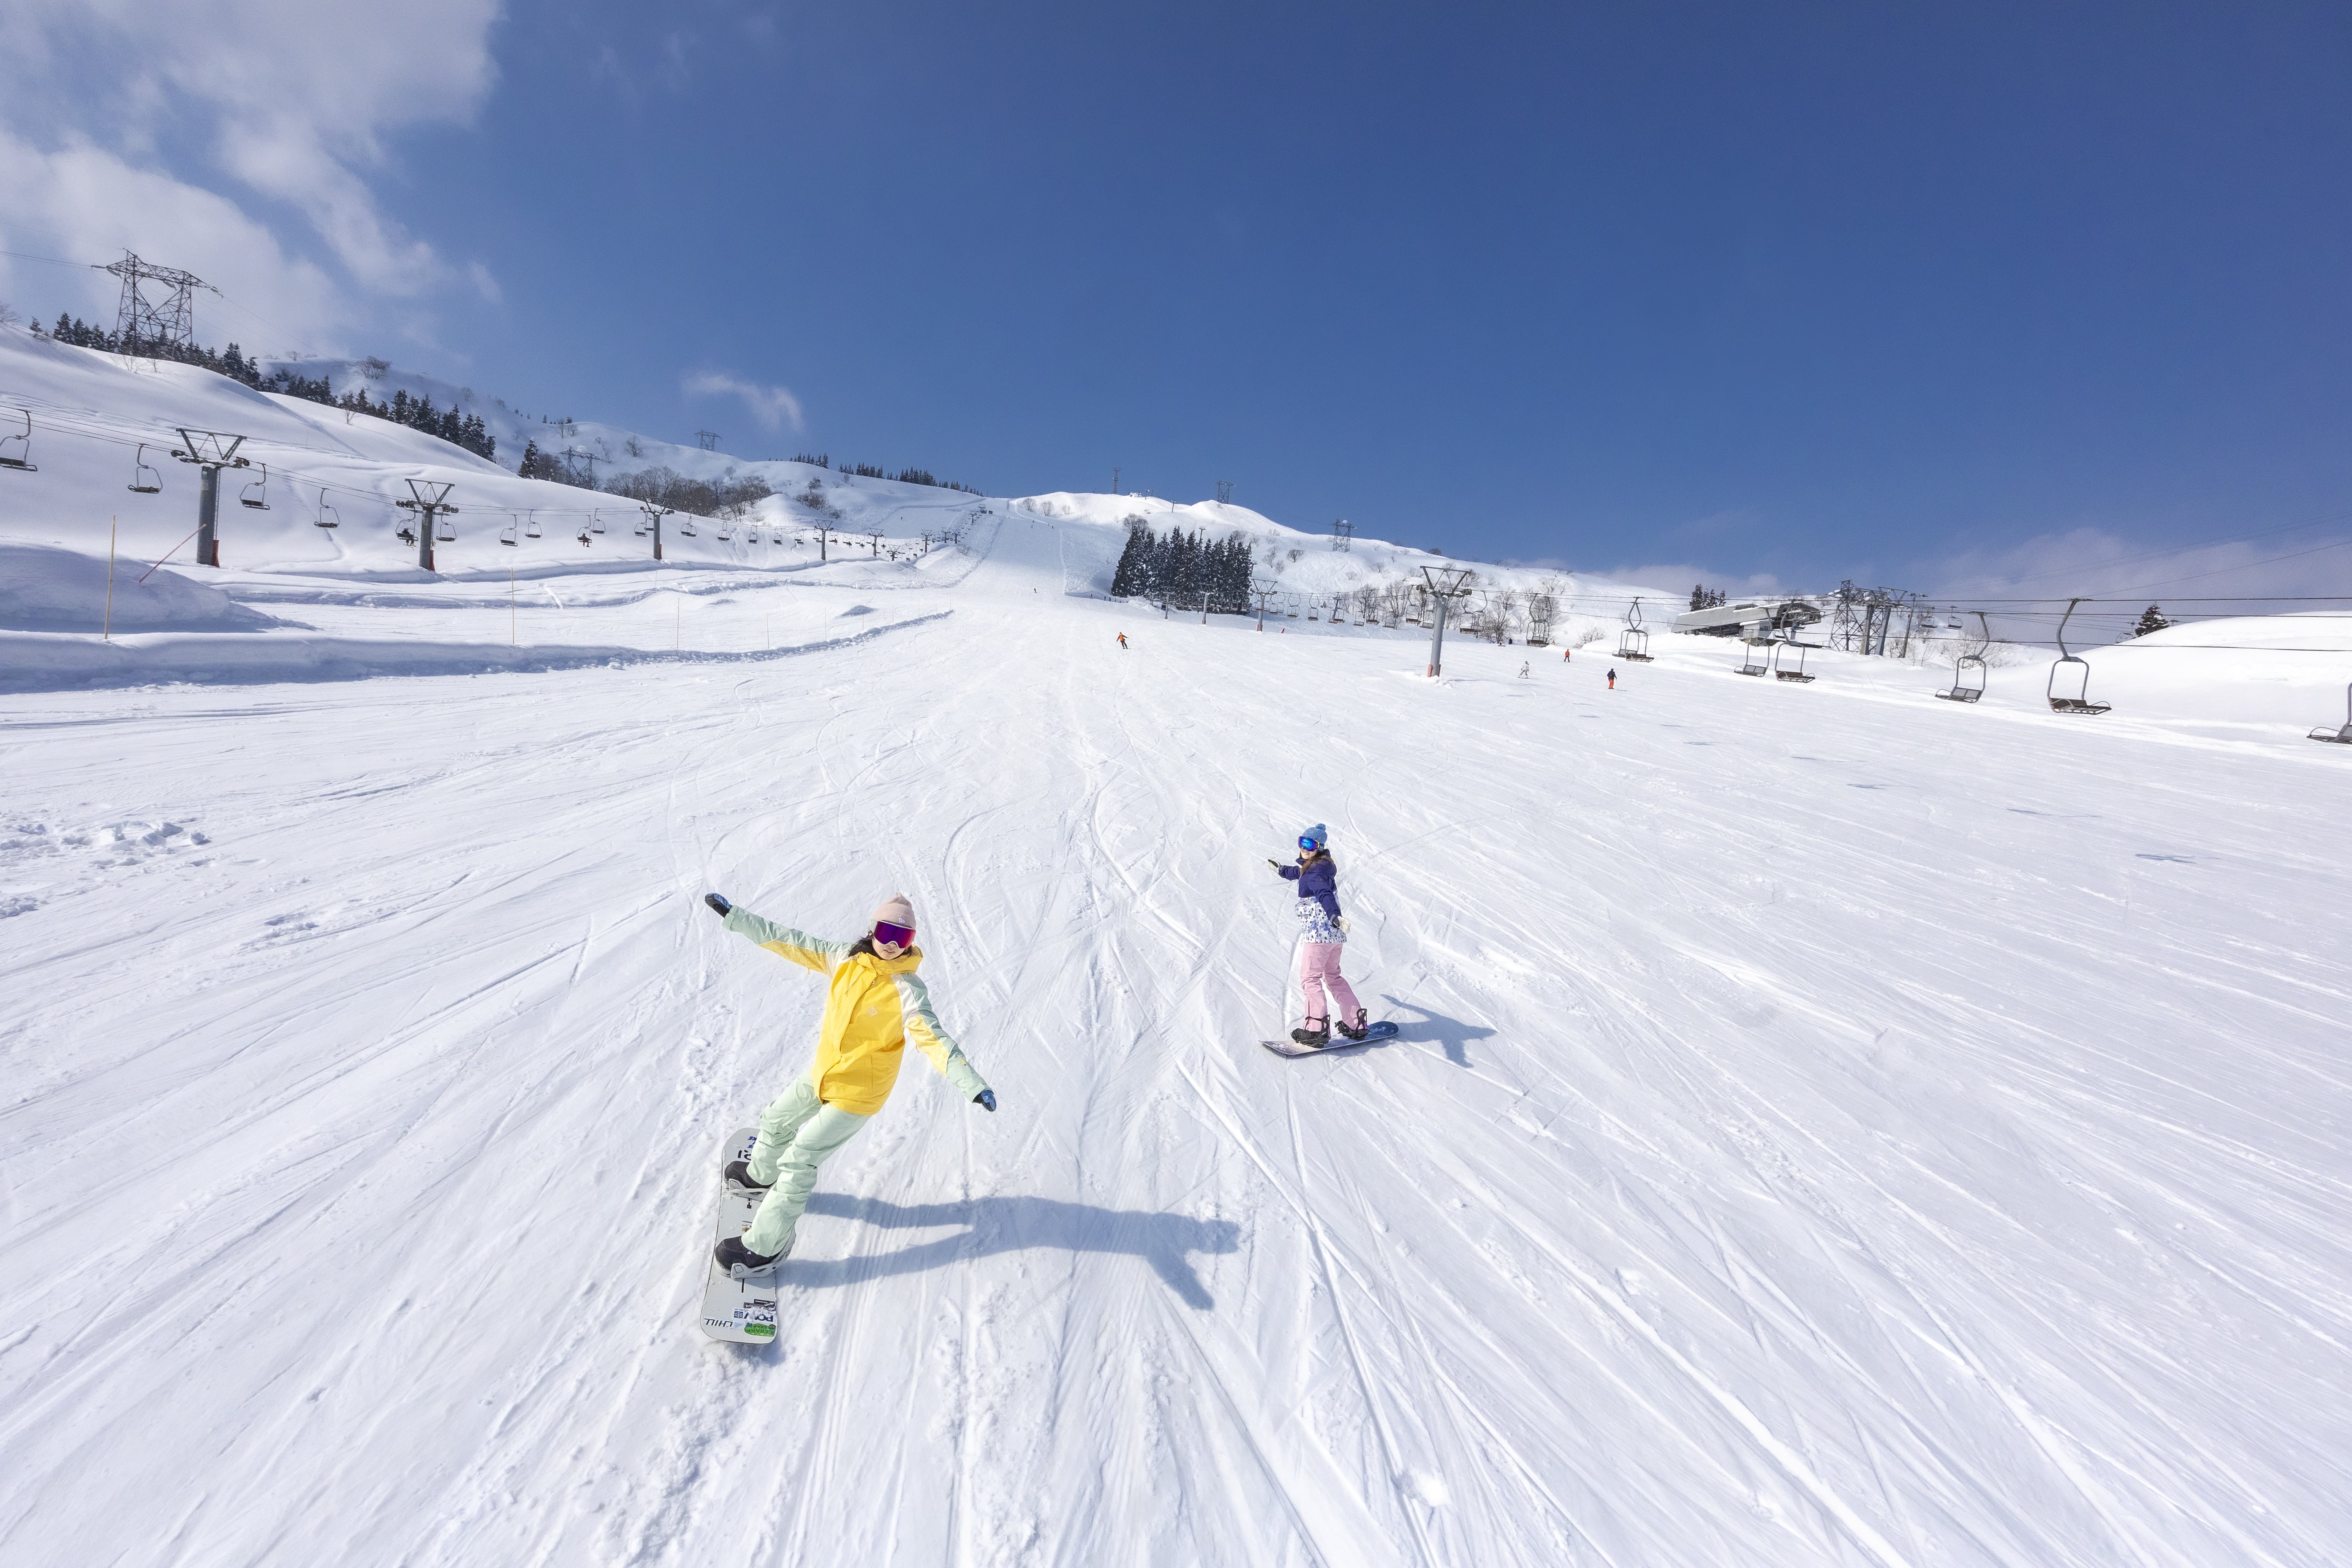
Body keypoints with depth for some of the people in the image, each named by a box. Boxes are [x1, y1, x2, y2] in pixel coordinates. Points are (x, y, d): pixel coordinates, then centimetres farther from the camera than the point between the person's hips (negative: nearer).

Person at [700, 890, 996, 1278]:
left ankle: (765, 1246, 18)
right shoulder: (846, 958, -12)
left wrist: (971, 1083, -48)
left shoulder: (907, 990, -27)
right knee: (776, 1120, 29)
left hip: (857, 1093, -7)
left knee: (800, 1160, -3)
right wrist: (733, 916, -3)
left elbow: (933, 1038, -35)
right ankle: (762, 1173, 61)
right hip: (823, 1073, 7)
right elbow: (791, 943, -5)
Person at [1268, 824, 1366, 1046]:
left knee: (1309, 978, -5)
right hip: (1335, 935, 10)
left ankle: (1316, 1030, -8)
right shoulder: (1312, 867, 14)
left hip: (1319, 933, -10)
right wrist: (1281, 870, 55)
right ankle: (1355, 1024, 22)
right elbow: (1299, 873, 38)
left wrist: (1335, 916, -53)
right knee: (1333, 977, 20)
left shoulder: (1316, 872, -16)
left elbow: (1325, 895, -35)